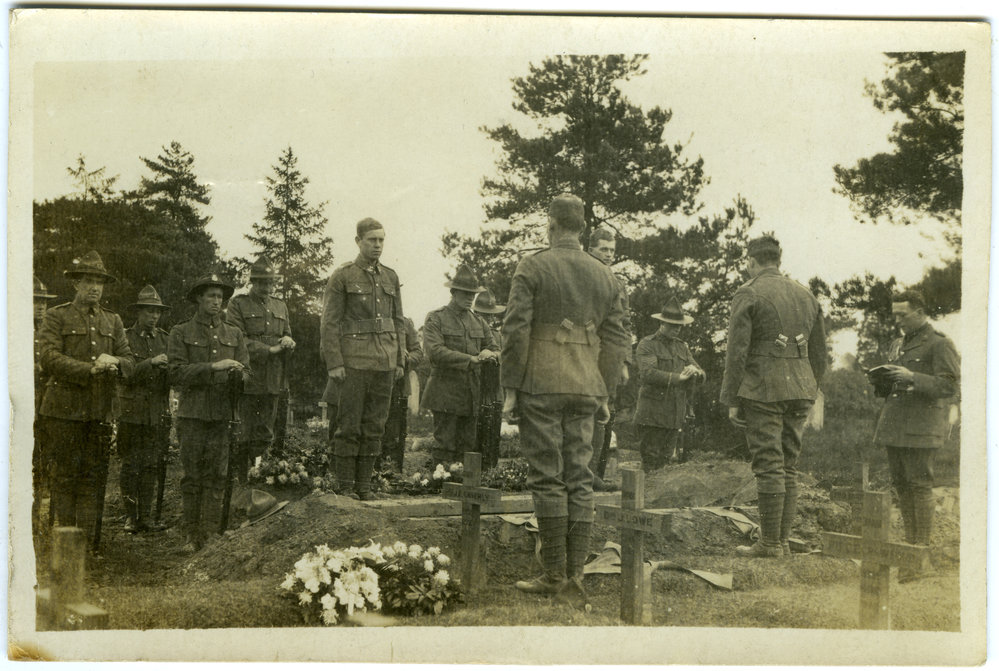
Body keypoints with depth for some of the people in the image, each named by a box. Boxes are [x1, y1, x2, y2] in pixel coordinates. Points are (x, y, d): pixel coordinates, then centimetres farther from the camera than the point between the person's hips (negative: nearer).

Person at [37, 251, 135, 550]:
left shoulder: (113, 321, 17)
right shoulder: (56, 317, 4)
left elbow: (129, 362, 12)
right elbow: (49, 358, -9)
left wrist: (114, 362, -12)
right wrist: (90, 369, -19)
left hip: (101, 411, 4)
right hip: (65, 410, -4)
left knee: (94, 478, 3)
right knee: (65, 476, -1)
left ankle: (89, 544, 7)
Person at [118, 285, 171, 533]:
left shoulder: (164, 339, 12)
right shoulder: (125, 338, -1)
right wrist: (151, 363, -21)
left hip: (158, 412, 4)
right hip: (132, 412, -3)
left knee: (151, 466, 4)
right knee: (130, 466, -1)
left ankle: (145, 514, 11)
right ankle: (130, 515, 7)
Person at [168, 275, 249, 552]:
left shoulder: (234, 335, 16)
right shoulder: (181, 332, 7)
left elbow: (246, 373, 12)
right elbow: (176, 372, -5)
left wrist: (238, 374, -13)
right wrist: (213, 367, -14)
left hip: (223, 414, 2)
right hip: (192, 414, -2)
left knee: (216, 478, 0)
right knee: (192, 477, 0)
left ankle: (210, 535, 5)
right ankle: (191, 536, 6)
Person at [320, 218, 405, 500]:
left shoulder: (391, 277, 13)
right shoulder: (342, 277, -1)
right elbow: (329, 323, -5)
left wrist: (400, 360, 11)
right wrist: (334, 363, -11)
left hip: (384, 364, 5)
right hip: (354, 363, -5)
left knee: (375, 427, 6)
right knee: (349, 426, -2)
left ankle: (364, 484, 14)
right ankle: (345, 486, 6)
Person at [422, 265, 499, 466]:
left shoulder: (479, 322, 17)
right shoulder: (436, 319, 0)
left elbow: (496, 350, 17)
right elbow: (435, 351, -15)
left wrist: (489, 354, -10)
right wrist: (471, 359, -23)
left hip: (471, 396, 5)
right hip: (445, 395, -5)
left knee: (467, 449, 5)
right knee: (444, 449, -6)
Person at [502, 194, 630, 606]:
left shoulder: (532, 268, -4)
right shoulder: (605, 276, 11)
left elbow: (515, 330, -10)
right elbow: (616, 341, 11)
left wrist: (510, 388, -5)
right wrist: (604, 394, 17)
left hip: (540, 386, -5)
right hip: (586, 389, 5)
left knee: (547, 476, -1)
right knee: (579, 478, 6)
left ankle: (555, 574, 1)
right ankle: (575, 576, 8)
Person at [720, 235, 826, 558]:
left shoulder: (748, 294, -6)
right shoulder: (806, 295, 15)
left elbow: (737, 351, -10)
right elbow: (819, 353, 18)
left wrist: (731, 401, -6)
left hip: (763, 391, -6)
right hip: (800, 390, 6)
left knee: (769, 466, -5)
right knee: (789, 467, 10)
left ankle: (770, 543, -2)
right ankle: (782, 540, 13)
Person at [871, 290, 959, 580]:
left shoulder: (940, 344, -3)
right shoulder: (898, 344, 21)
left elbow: (948, 385, -10)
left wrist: (912, 378, -20)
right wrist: (882, 381, 6)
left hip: (921, 428, -8)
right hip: (894, 424, 8)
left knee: (920, 486, -9)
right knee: (901, 485, 8)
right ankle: (910, 545, 17)